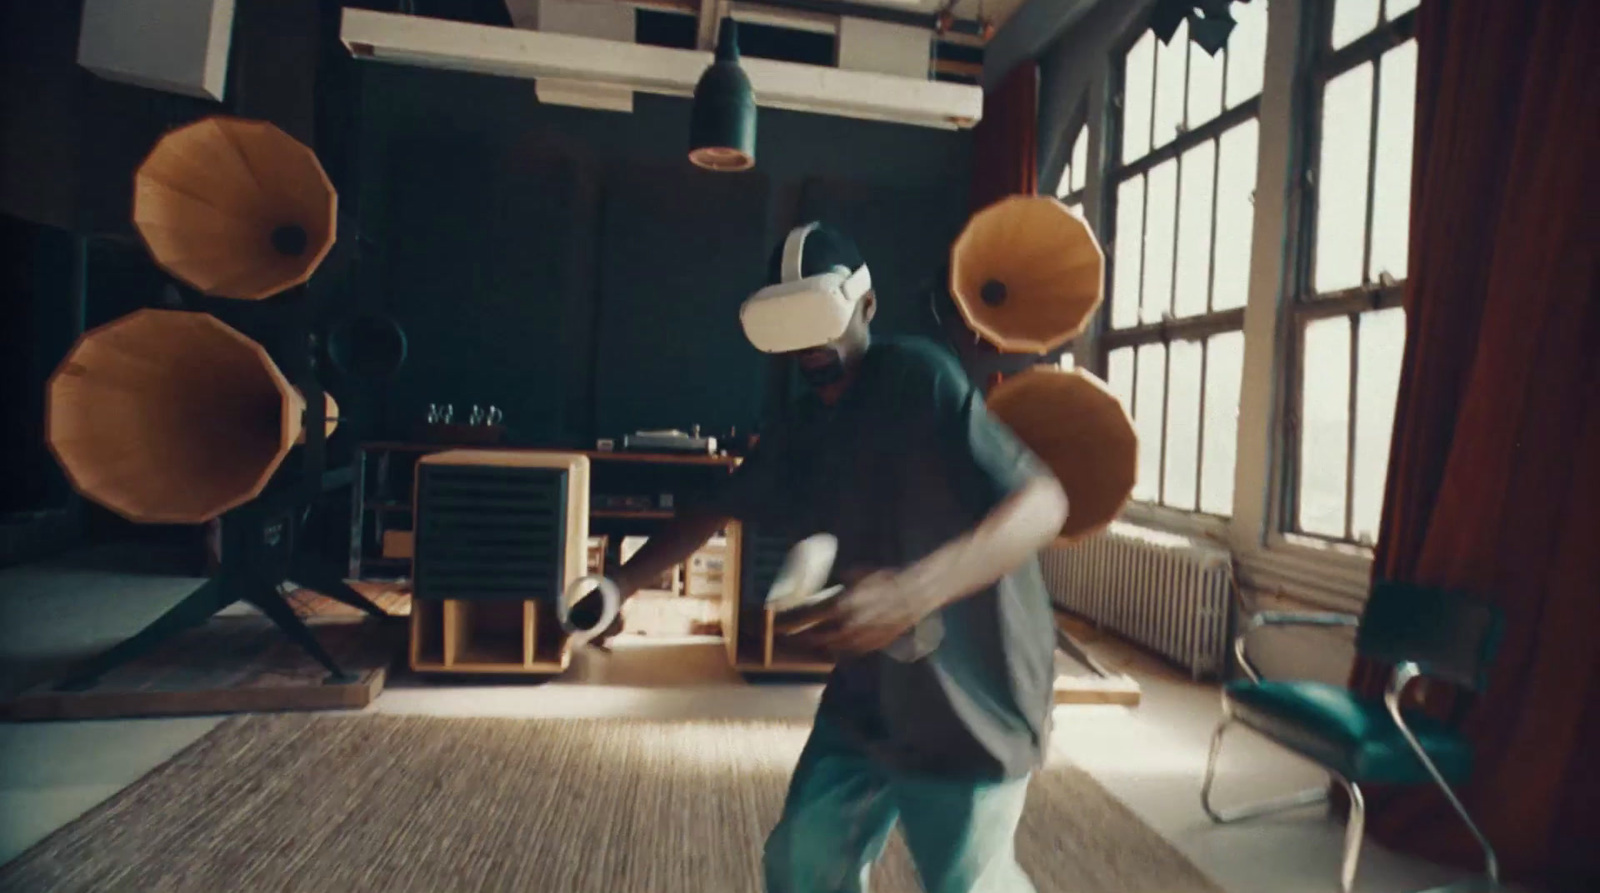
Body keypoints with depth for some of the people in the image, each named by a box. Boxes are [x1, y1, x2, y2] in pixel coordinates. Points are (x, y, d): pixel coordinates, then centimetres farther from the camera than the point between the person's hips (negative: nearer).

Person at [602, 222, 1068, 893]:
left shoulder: (918, 378, -19)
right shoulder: (800, 431, 4)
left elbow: (1042, 500, -28)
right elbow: (715, 513, 14)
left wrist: (912, 591, -43)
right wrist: (617, 588, 1)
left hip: (968, 700, -6)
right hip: (865, 697, 7)